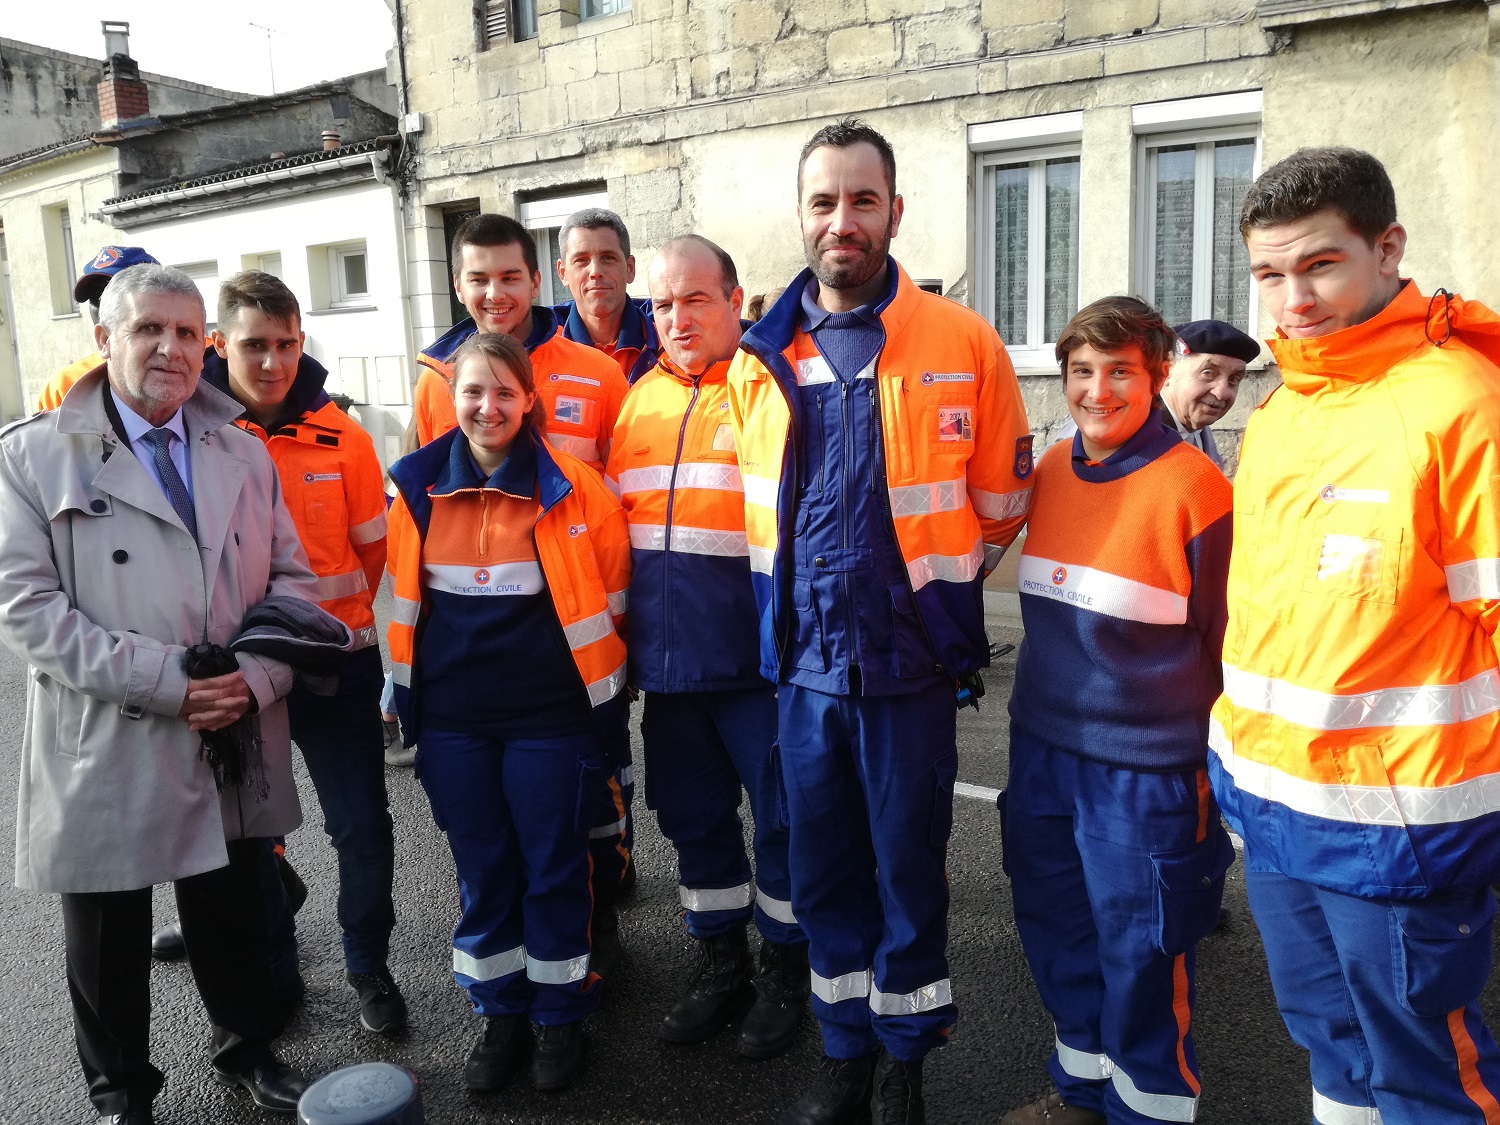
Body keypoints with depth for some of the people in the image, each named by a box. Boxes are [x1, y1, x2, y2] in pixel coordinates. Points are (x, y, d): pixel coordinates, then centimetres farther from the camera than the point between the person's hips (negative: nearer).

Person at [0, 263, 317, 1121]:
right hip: (105, 752, -3)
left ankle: (250, 1051, 40)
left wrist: (258, 677, -11)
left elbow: (292, 578, 6)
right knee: (109, 941, 14)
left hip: (236, 744, 3)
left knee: (237, 915, 17)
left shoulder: (245, 454, 8)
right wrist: (162, 680, -19)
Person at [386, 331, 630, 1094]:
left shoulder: (573, 488, -8)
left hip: (551, 716, -2)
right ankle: (499, 1014, 33)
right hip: (452, 720, 3)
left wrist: (601, 697, 3)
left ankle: (559, 1015, 30)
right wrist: (408, 695, 14)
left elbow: (607, 599, 1)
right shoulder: (419, 488, 1)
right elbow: (402, 602, 12)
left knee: (553, 869, 10)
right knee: (481, 871, 15)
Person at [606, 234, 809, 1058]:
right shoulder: (639, 400, 11)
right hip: (667, 657, 6)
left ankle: (784, 968, 29)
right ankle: (720, 964, 36)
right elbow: (611, 520, 17)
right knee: (694, 817, 17)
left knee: (781, 817, 8)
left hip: (758, 657, -5)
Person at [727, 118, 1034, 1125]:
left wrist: (932, 586, 8)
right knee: (824, 868, 15)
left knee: (909, 866, 10)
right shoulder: (762, 358, 3)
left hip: (912, 658, -3)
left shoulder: (962, 344, -8)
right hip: (806, 658, 4)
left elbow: (1001, 502, 1)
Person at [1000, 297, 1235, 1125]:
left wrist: (1215, 768, -5)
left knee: (1140, 954, 8)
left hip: (1146, 771, -6)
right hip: (1042, 751, 6)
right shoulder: (1051, 472, 4)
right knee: (1056, 932, 19)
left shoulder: (1193, 487, -14)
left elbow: (1228, 644, -9)